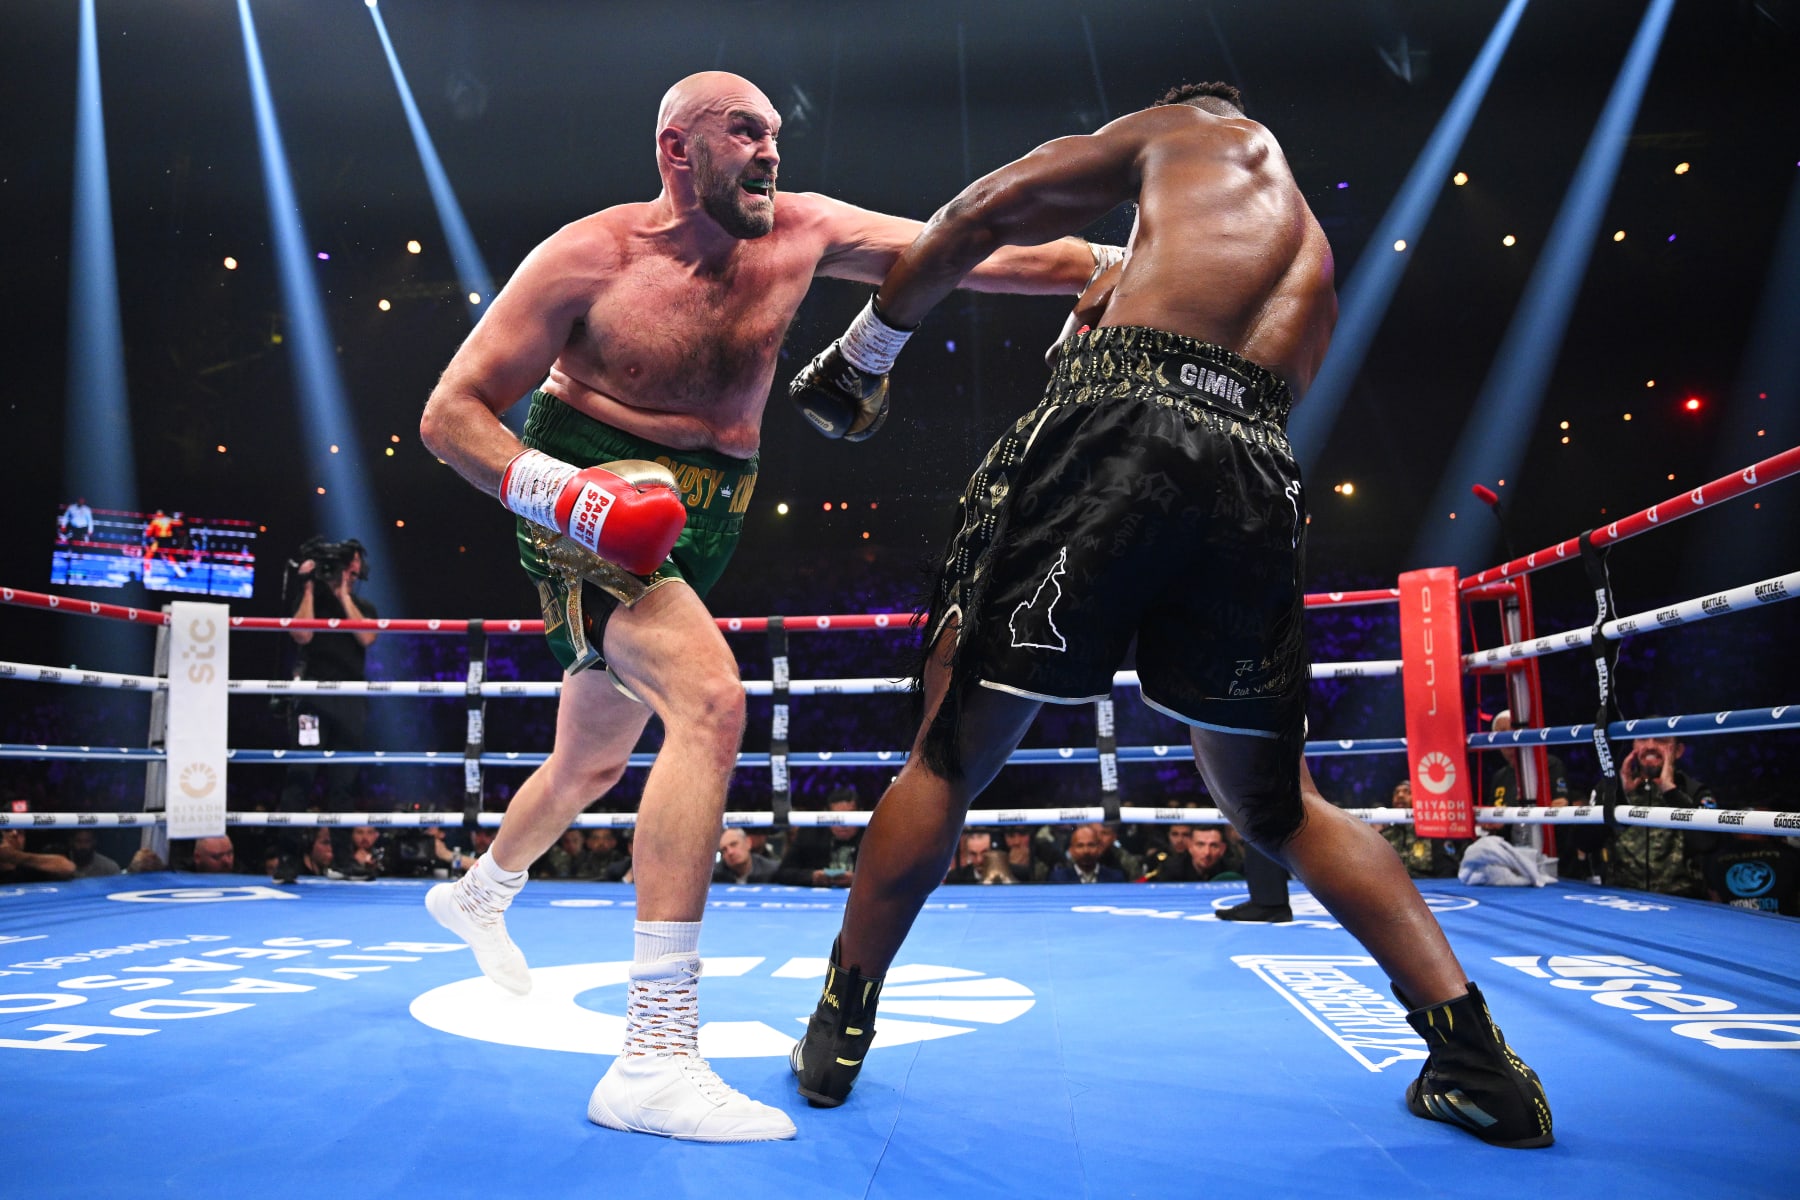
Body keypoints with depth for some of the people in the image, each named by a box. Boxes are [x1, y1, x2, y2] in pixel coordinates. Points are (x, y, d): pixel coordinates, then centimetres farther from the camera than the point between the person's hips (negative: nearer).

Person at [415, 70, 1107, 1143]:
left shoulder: (802, 233, -4)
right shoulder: (588, 259, -15)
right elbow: (451, 413, -12)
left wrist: (1111, 268, -22)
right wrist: (548, 487, -30)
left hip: (697, 522, 6)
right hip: (594, 504, -6)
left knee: (593, 763, 22)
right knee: (710, 698, -32)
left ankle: (478, 894, 55)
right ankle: (655, 1060, -31)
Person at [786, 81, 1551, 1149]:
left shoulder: (1192, 128, 23)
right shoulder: (1318, 260, 37)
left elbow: (989, 210, 15)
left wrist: (865, 347, 22)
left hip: (1121, 421, -5)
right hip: (1259, 472, 5)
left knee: (953, 753, 7)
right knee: (1275, 804, 20)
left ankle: (838, 1032, 16)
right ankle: (1475, 1051, 14)